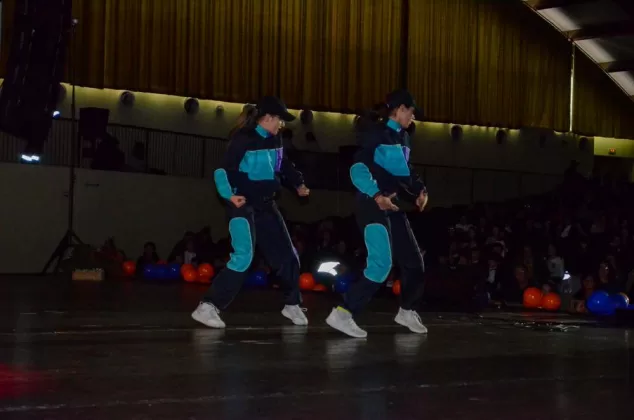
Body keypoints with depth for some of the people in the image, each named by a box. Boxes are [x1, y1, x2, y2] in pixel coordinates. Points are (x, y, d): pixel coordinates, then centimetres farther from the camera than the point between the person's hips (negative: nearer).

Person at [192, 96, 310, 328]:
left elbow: (283, 164, 26)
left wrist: (298, 184, 17)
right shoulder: (244, 139, -15)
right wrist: (229, 194, -34)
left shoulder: (274, 140, 7)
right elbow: (224, 169, -20)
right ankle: (208, 307, -19)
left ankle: (292, 305, 30)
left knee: (287, 255, 11)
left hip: (266, 205, 8)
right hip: (244, 205, -8)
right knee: (243, 257, -22)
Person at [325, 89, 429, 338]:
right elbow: (358, 168, -19)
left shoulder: (403, 138, 17)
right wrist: (376, 195, -31)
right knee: (381, 264, -23)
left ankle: (406, 312, 35)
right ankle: (343, 314, -20)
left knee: (414, 262, 14)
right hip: (374, 205, -9)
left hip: (395, 207, 9)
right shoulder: (375, 133, -9)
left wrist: (420, 190, 12)